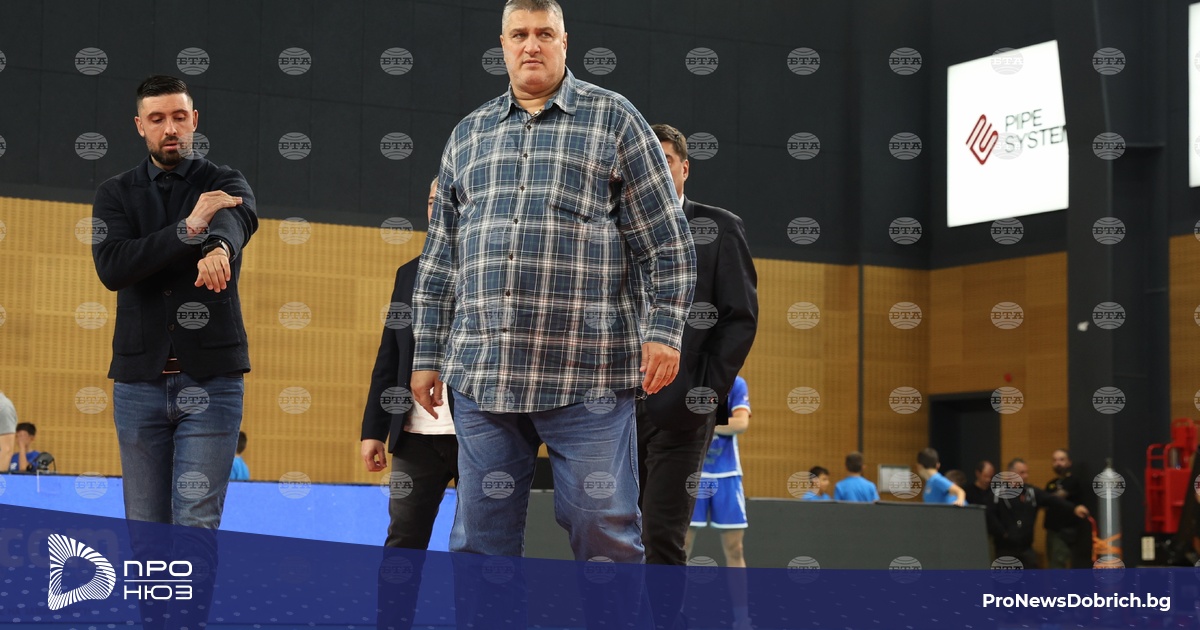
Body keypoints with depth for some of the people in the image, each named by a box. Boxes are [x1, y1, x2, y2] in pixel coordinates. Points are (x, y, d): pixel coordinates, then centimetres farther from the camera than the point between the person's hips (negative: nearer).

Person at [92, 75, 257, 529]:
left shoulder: (224, 183, 5)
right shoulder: (116, 194, 9)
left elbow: (237, 219, -21)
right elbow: (111, 268, -10)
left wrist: (219, 248, -46)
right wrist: (188, 229, -23)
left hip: (211, 377, -2)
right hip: (139, 377, 2)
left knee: (197, 524, -8)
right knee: (144, 528, 5)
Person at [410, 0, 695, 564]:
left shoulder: (613, 120, 5)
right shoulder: (468, 135, 17)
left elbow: (667, 242, 2)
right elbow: (440, 259, 19)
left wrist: (664, 332, -8)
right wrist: (427, 355, 15)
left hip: (587, 374, -4)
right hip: (482, 373, 4)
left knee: (603, 532, -2)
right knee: (480, 537, 6)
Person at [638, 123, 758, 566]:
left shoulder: (718, 228, 4)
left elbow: (741, 317, -2)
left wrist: (706, 393, -10)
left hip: (679, 410, -4)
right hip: (622, 408, 4)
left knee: (663, 534, -9)